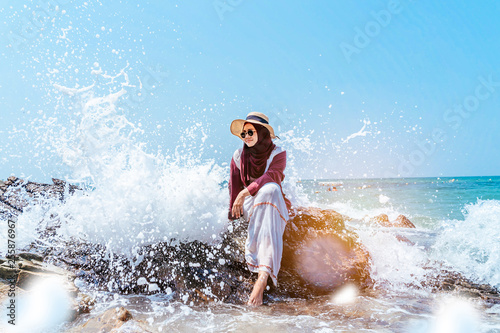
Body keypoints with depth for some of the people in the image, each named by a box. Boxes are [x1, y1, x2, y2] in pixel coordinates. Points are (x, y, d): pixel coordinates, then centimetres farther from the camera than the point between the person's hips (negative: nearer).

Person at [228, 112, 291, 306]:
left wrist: (245, 193, -28)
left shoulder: (278, 154, 1)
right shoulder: (238, 156, 11)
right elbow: (234, 187, 9)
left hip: (273, 202, -3)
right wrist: (233, 214, 0)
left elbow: (269, 177, -17)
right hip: (249, 205, 3)